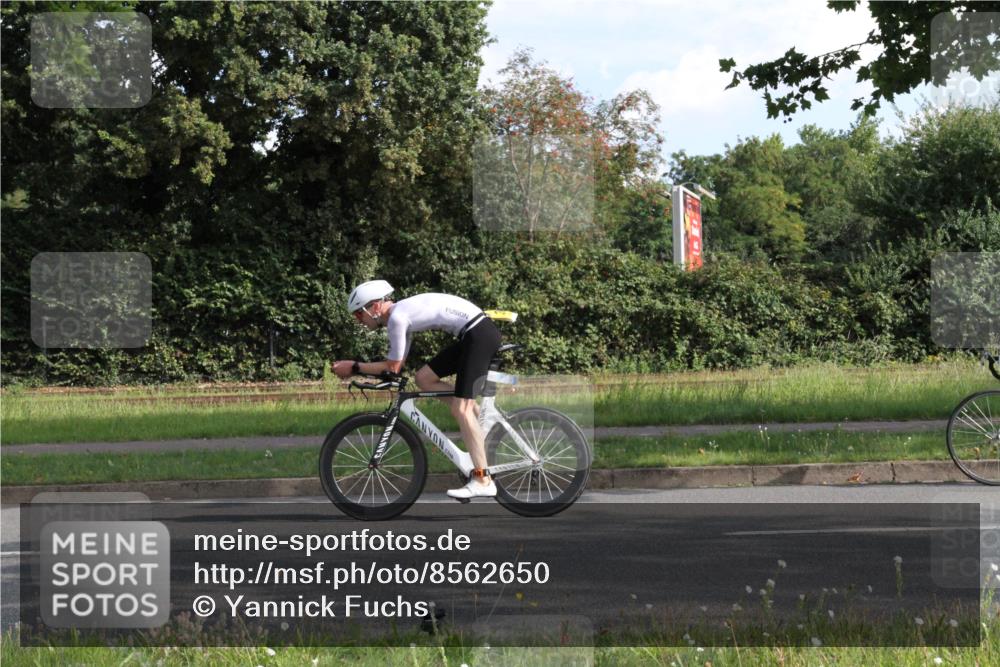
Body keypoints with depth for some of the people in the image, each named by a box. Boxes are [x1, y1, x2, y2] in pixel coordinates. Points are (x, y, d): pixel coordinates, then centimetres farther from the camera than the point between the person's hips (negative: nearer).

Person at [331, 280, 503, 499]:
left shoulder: (396, 317, -13)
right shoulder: (402, 313, 16)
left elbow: (393, 367, -8)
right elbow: (397, 364, 19)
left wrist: (354, 367, 0)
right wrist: (353, 366, 15)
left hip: (480, 333, -10)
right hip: (472, 335, 10)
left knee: (460, 408, -12)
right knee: (424, 378, 11)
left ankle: (482, 481, -13)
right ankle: (480, 416, 12)